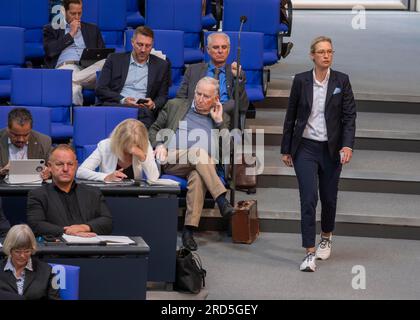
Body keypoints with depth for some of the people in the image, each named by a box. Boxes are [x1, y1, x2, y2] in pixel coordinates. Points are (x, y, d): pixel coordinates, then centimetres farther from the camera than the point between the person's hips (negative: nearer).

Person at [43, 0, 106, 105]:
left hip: (88, 68, 3)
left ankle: (74, 79, -42)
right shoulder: (51, 29, 21)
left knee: (107, 63, -36)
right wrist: (71, 34, 7)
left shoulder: (92, 29, 30)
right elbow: (50, 51, 3)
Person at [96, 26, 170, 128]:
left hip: (143, 110, 1)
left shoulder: (161, 65, 19)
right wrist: (123, 100, -9)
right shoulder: (114, 59, 16)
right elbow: (100, 89, 8)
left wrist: (153, 104, -7)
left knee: (144, 112, -37)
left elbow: (163, 96, 17)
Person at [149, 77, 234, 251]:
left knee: (197, 177, -38)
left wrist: (219, 121, 4)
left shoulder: (221, 118, 21)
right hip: (172, 161, -1)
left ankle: (189, 230, -45)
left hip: (202, 165, 1)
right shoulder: (175, 106, 21)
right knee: (199, 150, -35)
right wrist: (159, 145, -1)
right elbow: (154, 130, 20)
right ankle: (221, 200, -42)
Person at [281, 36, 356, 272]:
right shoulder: (301, 80, 0)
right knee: (309, 199, -11)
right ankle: (310, 253, -10)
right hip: (305, 148, -1)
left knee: (329, 198, 12)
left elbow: (349, 116, -3)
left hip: (331, 149, 1)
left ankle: (326, 238, 38)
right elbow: (291, 116, 6)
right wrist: (286, 150, 7)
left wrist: (348, 145, -16)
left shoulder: (341, 81, -1)